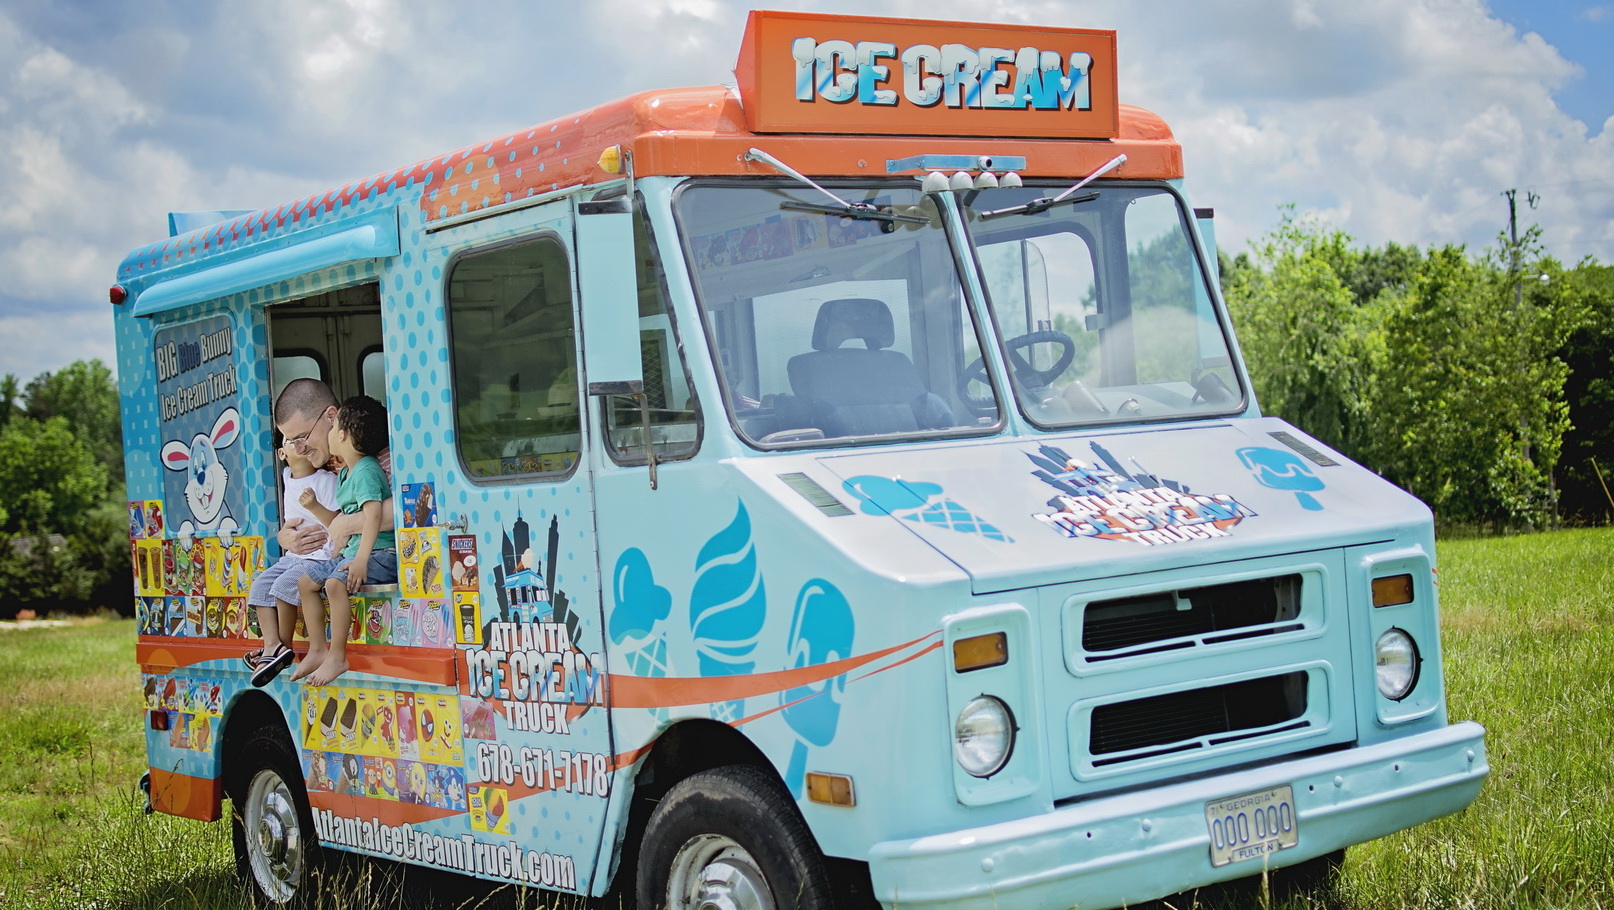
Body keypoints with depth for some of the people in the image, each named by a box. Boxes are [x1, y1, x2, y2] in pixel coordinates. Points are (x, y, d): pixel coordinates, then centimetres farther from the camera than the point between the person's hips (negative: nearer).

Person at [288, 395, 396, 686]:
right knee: (306, 582, 12)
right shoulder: (344, 475, 18)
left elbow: (374, 513, -28)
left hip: (380, 553, -11)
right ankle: (317, 650, 15)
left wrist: (361, 558, -37)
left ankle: (337, 657, -24)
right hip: (352, 551, 11)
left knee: (336, 582, -31)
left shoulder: (366, 471, -14)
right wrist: (315, 507, 9)